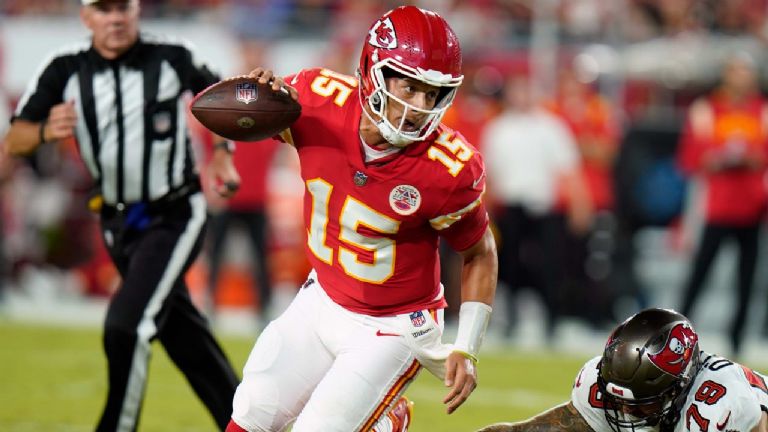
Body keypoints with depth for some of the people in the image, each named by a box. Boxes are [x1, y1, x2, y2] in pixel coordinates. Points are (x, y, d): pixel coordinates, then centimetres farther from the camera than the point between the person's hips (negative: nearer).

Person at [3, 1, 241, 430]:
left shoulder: (171, 59, -11)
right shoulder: (67, 70, -8)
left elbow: (216, 92, 10)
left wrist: (223, 151, 0)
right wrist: (45, 131, -33)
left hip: (176, 218, -4)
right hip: (120, 226, 4)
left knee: (126, 327, -19)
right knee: (182, 335, 14)